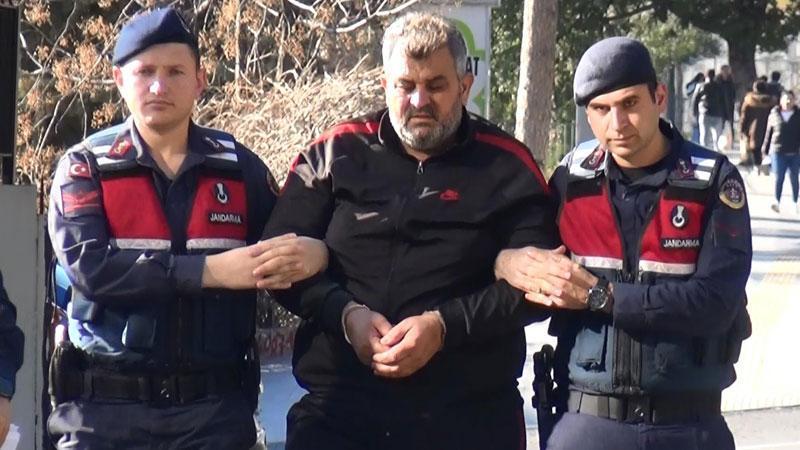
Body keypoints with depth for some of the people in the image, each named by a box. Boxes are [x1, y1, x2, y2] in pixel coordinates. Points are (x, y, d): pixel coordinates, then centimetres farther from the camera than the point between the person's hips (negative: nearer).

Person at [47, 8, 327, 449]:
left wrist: (314, 252, -12)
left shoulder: (239, 167, 9)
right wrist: (212, 270, -20)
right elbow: (89, 266, -14)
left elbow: (283, 253, 13)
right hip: (106, 410, -1)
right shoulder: (85, 167, 1)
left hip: (216, 406, 2)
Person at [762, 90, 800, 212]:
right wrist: (765, 150, 8)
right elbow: (769, 133, 8)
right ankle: (777, 202, 5)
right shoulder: (774, 114, 2)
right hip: (778, 152, 0)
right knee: (779, 178, -1)